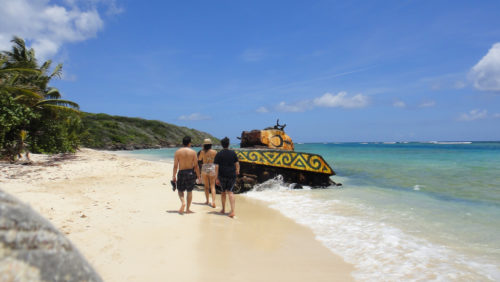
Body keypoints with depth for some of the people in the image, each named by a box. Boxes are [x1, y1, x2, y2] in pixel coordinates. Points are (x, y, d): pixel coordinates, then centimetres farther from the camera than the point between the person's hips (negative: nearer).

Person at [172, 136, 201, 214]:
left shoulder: (178, 152, -3)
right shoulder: (193, 152, -4)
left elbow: (175, 166, -3)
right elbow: (196, 166, -4)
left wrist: (174, 176, 5)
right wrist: (198, 176, 4)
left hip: (181, 173, 0)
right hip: (191, 172, 0)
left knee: (180, 190, 17)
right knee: (189, 191, 12)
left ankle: (183, 202, -10)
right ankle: (188, 209, 16)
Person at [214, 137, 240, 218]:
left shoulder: (218, 154, -3)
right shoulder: (233, 153, 0)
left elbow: (216, 167, -7)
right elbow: (237, 164, 3)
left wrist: (217, 178, -5)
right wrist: (237, 170, 23)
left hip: (222, 175, 0)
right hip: (232, 175, 1)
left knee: (223, 191, 18)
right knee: (230, 191, 2)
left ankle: (223, 209, 28)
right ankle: (232, 211, -13)